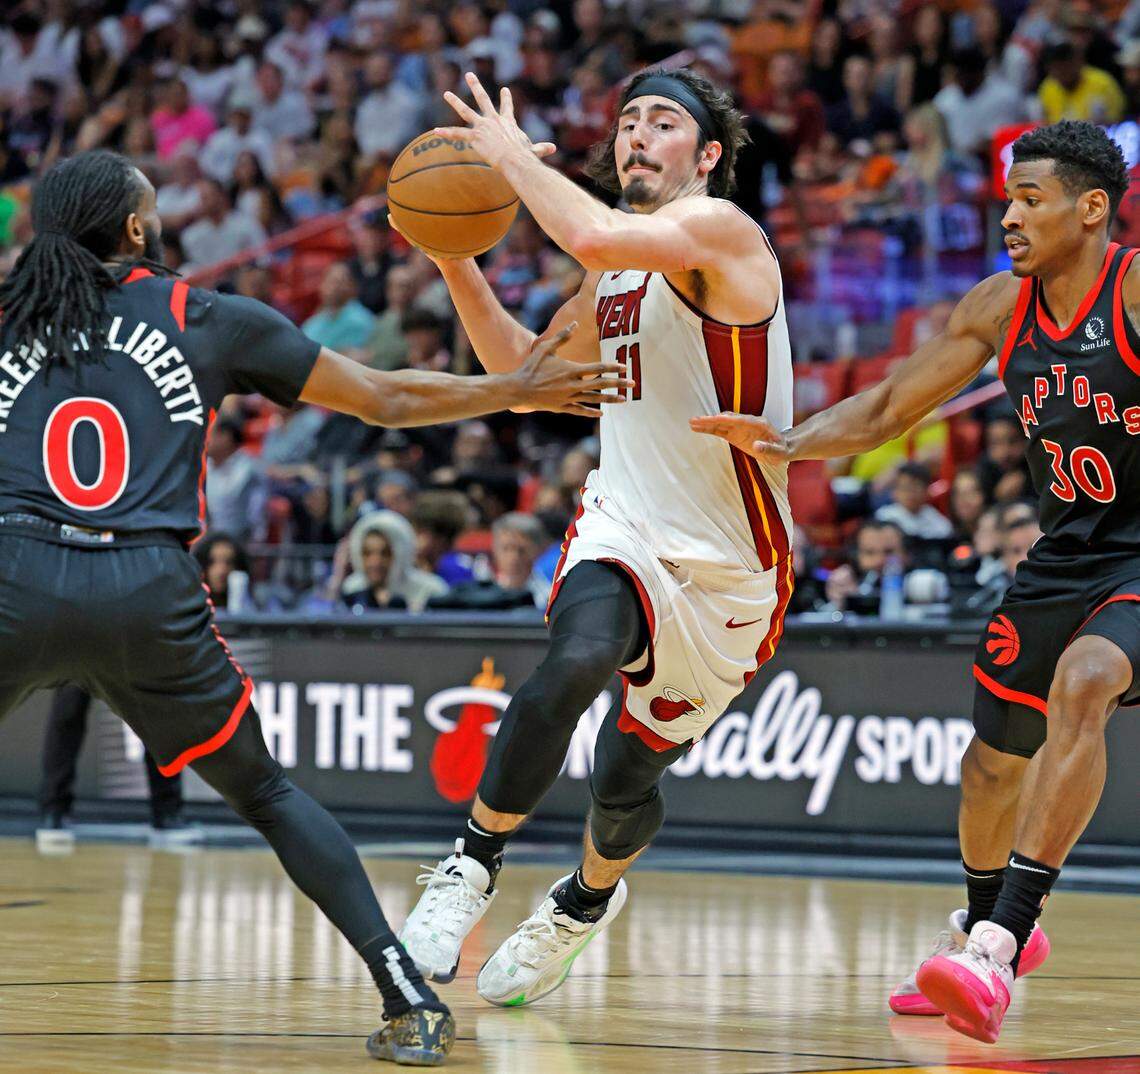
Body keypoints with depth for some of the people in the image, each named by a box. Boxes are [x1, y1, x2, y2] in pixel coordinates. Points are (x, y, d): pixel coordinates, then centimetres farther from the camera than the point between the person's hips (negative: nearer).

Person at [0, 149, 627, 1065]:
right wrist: (517, 389, 33)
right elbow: (388, 401, 20)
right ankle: (409, 997, 9)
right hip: (148, 589, 1)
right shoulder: (212, 321, 15)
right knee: (264, 792, 18)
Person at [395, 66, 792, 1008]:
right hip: (625, 525, 4)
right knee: (577, 660, -32)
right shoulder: (614, 280, 9)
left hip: (730, 568, -4)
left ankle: (588, 898, 44)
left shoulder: (716, 228, -14)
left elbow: (597, 237, -35)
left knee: (629, 775, 10)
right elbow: (523, 367, 23)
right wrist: (456, 260, 9)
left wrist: (517, 159, -19)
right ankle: (473, 867, -20)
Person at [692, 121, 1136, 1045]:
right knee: (994, 763, 16)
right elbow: (888, 408, 7)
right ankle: (988, 920, 47)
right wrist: (790, 444, -9)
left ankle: (997, 944, -39)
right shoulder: (999, 307, 0)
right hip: (1066, 555, 7)